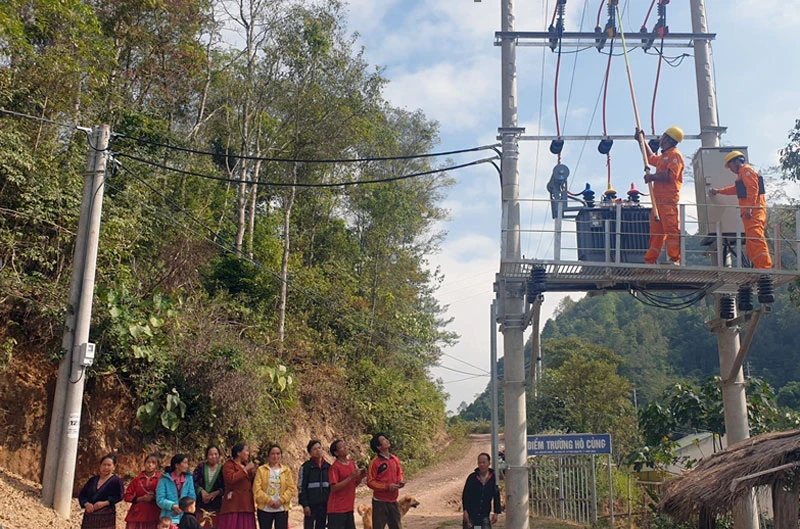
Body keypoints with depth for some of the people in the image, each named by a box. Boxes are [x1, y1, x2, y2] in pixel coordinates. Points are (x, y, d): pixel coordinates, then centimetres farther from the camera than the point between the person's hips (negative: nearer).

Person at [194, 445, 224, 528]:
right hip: (201, 503, 0)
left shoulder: (222, 469, 3)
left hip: (216, 503, 0)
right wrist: (202, 491, -13)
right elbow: (193, 481, 0)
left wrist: (216, 493, -15)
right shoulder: (201, 467, 7)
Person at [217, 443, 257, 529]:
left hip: (246, 505, 7)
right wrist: (245, 470, -16)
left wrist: (253, 473, 6)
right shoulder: (229, 464, -1)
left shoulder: (246, 465, 20)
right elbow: (231, 479, -20)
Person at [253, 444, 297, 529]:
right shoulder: (261, 470, 1)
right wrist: (269, 501, -15)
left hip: (281, 509, 1)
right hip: (265, 509, -1)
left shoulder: (286, 470, 7)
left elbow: (292, 488, 0)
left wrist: (281, 501, -13)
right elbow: (256, 489, -6)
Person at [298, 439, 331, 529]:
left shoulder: (328, 467, 8)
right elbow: (301, 487, -6)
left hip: (324, 505, 4)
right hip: (311, 505, -4)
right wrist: (305, 505, -12)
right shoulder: (306, 467, -4)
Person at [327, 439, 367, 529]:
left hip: (349, 508, 7)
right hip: (337, 510, -7)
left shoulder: (351, 463, 9)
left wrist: (361, 476, -3)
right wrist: (351, 477, -22)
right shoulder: (335, 467, -13)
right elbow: (333, 488, -19)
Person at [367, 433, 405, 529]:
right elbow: (370, 482, -12)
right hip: (380, 502, -6)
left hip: (393, 501, 6)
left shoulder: (395, 459, 6)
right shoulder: (375, 462, -12)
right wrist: (387, 486, -20)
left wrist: (400, 482, -1)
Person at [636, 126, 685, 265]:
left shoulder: (675, 155, -4)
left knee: (672, 230, -13)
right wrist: (642, 141, 45)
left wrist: (653, 177, -8)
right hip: (658, 200, 10)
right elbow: (651, 158, 47)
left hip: (668, 200, -10)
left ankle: (674, 259, -16)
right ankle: (650, 260, 11)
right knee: (656, 232, 9)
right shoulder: (663, 156, 26)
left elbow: (670, 175, -18)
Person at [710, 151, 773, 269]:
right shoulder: (743, 173, 29)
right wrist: (718, 191, 54)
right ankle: (759, 267, 1)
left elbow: (753, 189, -16)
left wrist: (749, 208, -23)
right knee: (751, 242, 5)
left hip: (753, 211, -10)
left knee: (755, 239, -20)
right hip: (751, 212, 10)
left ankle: (764, 266, -27)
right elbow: (736, 189, 47)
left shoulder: (746, 170, -2)